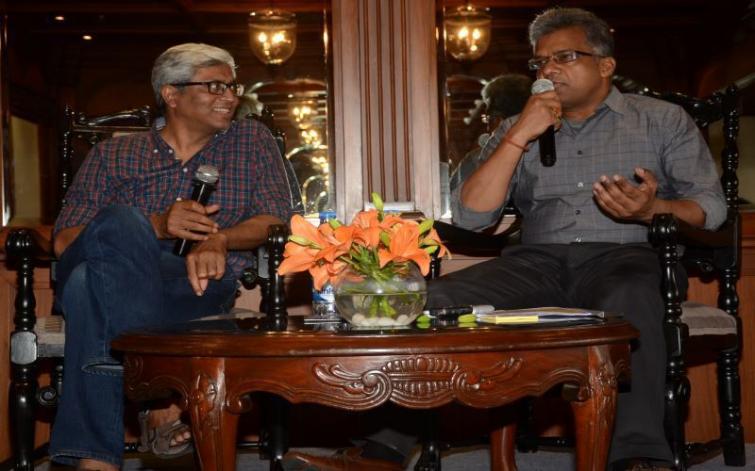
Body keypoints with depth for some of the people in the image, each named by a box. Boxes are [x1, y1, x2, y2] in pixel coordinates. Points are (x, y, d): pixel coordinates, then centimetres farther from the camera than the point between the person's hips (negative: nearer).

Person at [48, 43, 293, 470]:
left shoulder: (252, 141, 22)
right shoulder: (112, 155, 20)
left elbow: (276, 219, 9)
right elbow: (64, 241, 8)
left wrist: (220, 239, -15)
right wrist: (156, 226, -10)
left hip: (198, 285, -1)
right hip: (97, 278, 1)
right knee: (120, 222, -37)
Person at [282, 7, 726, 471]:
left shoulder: (663, 119, 16)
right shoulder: (517, 129, 22)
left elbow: (710, 205, 5)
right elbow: (471, 216, 9)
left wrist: (652, 209, -17)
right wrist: (519, 136, 0)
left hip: (624, 256, -2)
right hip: (538, 259, 3)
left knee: (628, 297, -40)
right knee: (438, 300, -24)